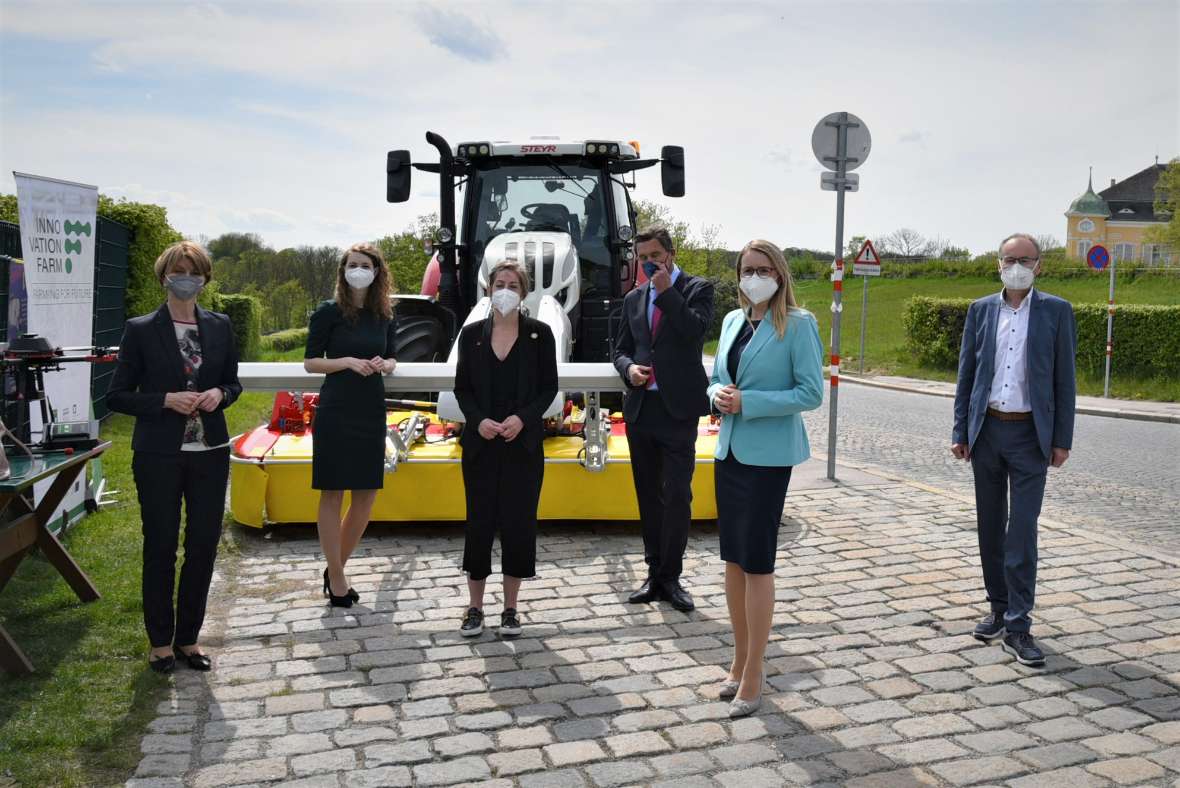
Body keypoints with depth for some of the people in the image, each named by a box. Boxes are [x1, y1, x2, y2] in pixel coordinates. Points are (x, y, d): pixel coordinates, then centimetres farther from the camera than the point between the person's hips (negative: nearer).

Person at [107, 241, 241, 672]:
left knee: (204, 545, 8)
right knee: (160, 548, 6)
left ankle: (188, 637, 23)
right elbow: (117, 396, -2)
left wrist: (219, 394, -8)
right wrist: (166, 401, -17)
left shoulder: (220, 326, 5)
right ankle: (160, 641, 22)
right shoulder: (140, 330, -4)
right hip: (159, 455, -3)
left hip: (209, 453, 3)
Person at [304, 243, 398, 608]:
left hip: (372, 411, 5)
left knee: (367, 494, 7)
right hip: (336, 411, -5)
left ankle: (336, 567, 25)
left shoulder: (384, 315, 8)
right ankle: (336, 578, 13)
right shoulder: (329, 312, -5)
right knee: (333, 493, 2)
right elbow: (310, 362, -4)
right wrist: (348, 362, -17)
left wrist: (384, 364, -5)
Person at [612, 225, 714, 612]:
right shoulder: (634, 298, 15)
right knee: (648, 496, 11)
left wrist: (666, 291, -14)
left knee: (677, 496, -5)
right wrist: (629, 368, -4)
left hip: (678, 410, -5)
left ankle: (671, 577, 7)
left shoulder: (697, 288, 1)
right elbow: (621, 349, 17)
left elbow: (696, 330, -17)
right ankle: (655, 575, 21)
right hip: (640, 407, 5)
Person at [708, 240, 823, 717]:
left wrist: (747, 402, -19)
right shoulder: (732, 320, 10)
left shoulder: (798, 324, -9)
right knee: (733, 559, 13)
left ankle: (753, 677, 11)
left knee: (757, 562, -1)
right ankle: (740, 661, 27)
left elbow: (811, 393, -13)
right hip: (728, 450, 7)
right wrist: (718, 394, -5)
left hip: (767, 456, -7)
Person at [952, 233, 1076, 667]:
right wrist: (960, 432, 3)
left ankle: (1017, 626, 1)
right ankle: (999, 608, 24)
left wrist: (1062, 439, -4)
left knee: (1022, 530, -6)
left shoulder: (1056, 311, 0)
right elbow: (966, 375, 8)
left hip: (1031, 434, -3)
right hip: (987, 431, 3)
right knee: (991, 527, 10)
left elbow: (1065, 379, 0)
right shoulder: (980, 310, 6)